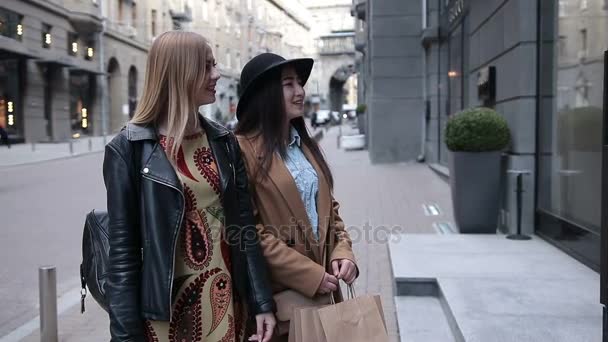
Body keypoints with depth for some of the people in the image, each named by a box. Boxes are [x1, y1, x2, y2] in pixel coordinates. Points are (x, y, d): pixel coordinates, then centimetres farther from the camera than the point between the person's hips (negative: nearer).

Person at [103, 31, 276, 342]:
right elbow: (123, 250, -9)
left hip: (225, 299, 4)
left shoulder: (224, 142, 4)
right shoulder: (129, 149, -10)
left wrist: (261, 302, 2)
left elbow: (244, 225, 5)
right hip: (166, 306, -4)